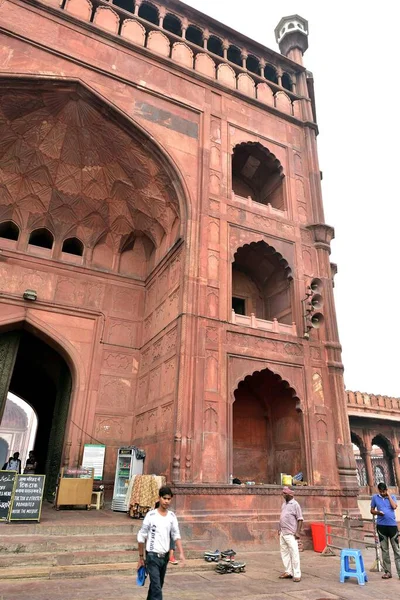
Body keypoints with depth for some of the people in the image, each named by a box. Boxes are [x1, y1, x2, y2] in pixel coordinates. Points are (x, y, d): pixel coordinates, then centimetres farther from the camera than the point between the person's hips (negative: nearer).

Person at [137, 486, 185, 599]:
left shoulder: (172, 516, -1)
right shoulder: (151, 515, -14)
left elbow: (176, 535, 2)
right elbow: (141, 537, -5)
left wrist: (181, 553, -10)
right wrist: (141, 557, -1)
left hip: (165, 556, 5)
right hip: (153, 556, -5)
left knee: (157, 585, 19)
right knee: (157, 588, -7)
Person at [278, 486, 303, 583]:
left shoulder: (295, 504, -10)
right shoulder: (284, 504, 13)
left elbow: (300, 519, -11)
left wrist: (298, 532, -16)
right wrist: (279, 530, 18)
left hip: (291, 534, -8)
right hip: (282, 533, 8)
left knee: (294, 553, -4)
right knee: (284, 553, 12)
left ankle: (297, 574, 3)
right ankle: (288, 572, 22)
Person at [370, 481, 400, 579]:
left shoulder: (392, 496, 4)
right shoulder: (375, 497, 4)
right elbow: (372, 510, 8)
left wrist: (388, 496, -7)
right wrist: (377, 512, -12)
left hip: (392, 525, -1)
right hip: (381, 525, 1)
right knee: (384, 550, 7)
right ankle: (387, 572, 16)